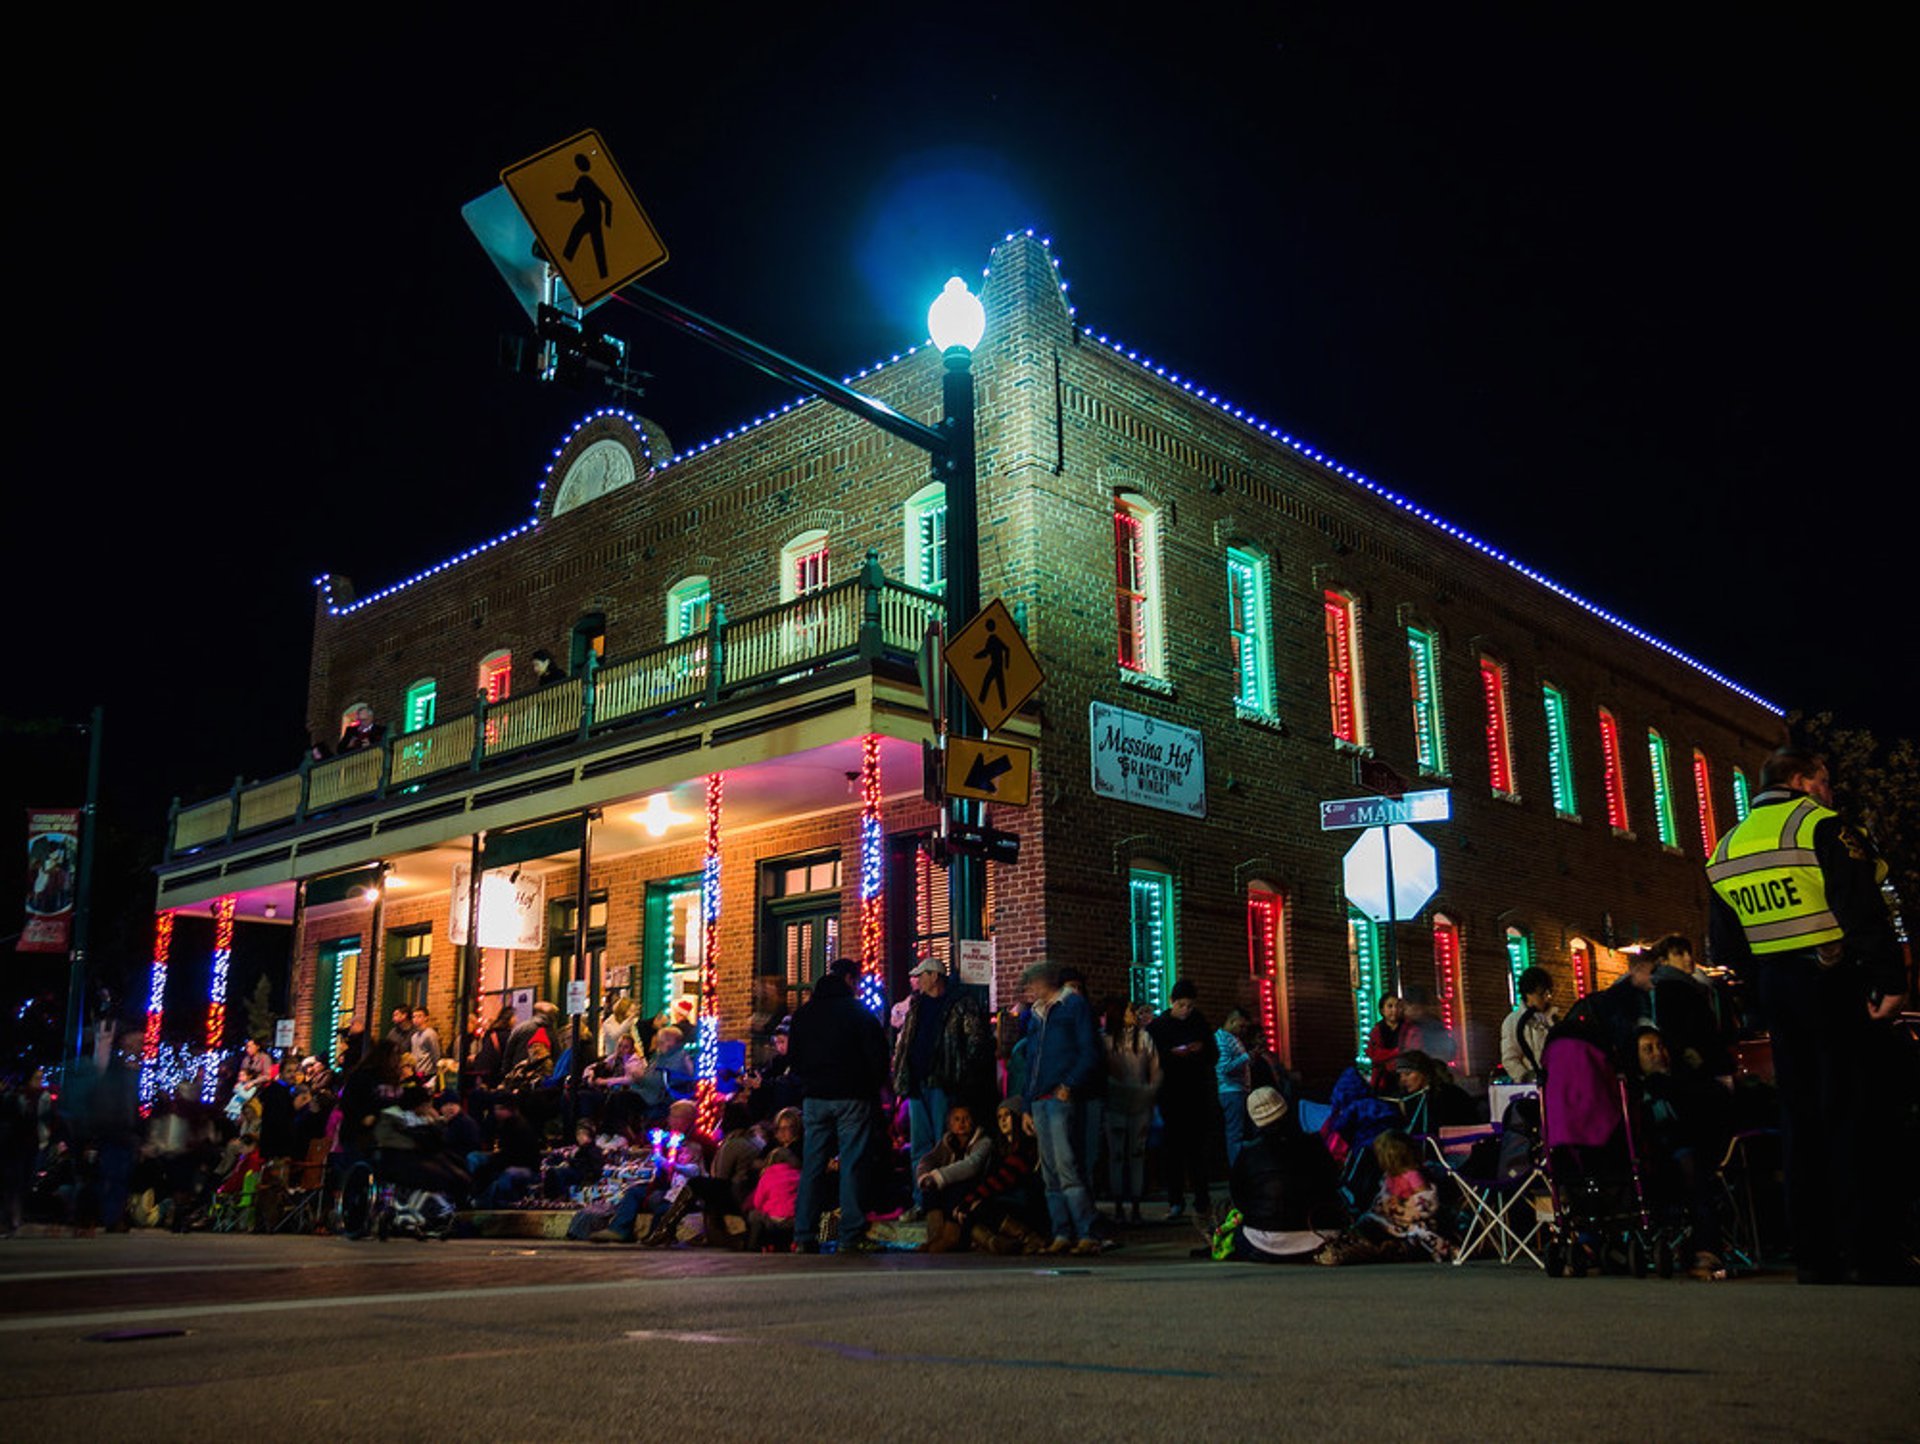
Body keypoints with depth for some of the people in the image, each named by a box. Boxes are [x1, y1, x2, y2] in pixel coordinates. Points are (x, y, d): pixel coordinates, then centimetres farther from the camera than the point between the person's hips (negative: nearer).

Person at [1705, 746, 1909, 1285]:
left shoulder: (1724, 851, 14)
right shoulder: (1820, 826, -7)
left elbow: (1723, 947, 15)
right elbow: (1863, 911, -16)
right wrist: (1890, 980, -16)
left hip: (1773, 992, 6)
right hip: (1834, 981, -6)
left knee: (1799, 1118, 9)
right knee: (1850, 1114, -3)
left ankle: (1814, 1254, 10)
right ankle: (1868, 1252, -2)